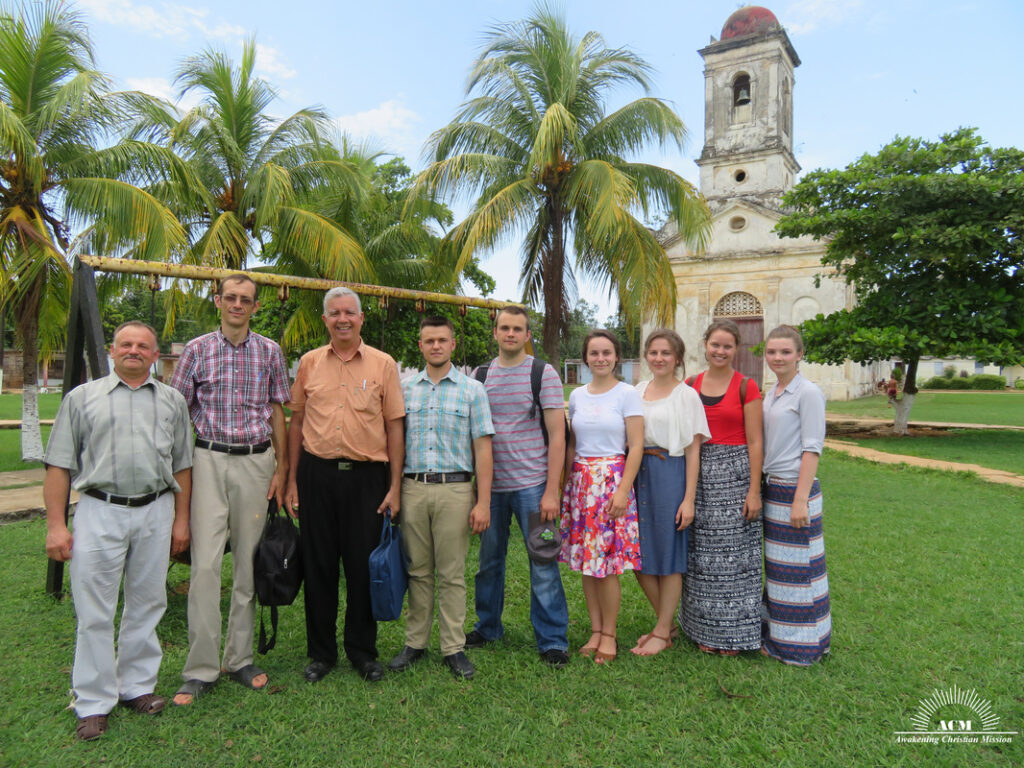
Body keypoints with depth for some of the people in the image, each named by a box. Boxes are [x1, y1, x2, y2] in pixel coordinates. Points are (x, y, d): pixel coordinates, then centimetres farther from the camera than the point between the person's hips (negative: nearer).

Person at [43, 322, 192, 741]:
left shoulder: (172, 401, 12)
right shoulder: (83, 397, 7)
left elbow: (182, 466, 12)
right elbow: (59, 465, 3)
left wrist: (181, 519, 8)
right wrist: (55, 525, -3)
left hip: (155, 512, 2)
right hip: (99, 513, -2)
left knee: (146, 605, 11)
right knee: (95, 612, 3)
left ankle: (137, 686, 26)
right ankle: (94, 703, 16)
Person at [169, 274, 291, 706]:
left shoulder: (269, 352, 8)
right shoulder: (197, 350, 5)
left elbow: (277, 412, 10)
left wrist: (281, 467, 4)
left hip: (256, 463, 1)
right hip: (208, 460, -1)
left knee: (249, 562, 7)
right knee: (205, 563, -5)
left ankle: (240, 658, 19)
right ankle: (200, 669, 6)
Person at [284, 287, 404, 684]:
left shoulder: (383, 364, 2)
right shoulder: (309, 362, 7)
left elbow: (394, 427, 2)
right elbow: (296, 422, 11)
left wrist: (395, 486, -3)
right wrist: (291, 480, 7)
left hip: (366, 475, -1)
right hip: (317, 474, 2)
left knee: (364, 566, 6)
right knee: (317, 566, 9)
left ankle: (362, 650, 25)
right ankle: (321, 651, 26)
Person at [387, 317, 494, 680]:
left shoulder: (472, 389, 4)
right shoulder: (405, 388, 10)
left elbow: (482, 448, 1)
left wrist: (483, 502, -5)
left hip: (455, 489, -2)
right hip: (412, 487, 2)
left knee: (452, 573, 3)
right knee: (418, 570, 10)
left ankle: (454, 647, 15)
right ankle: (415, 643, 23)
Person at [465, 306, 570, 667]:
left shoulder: (544, 373, -4)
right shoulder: (481, 375, 8)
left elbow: (557, 436, -7)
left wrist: (551, 491, -13)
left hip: (531, 484, -4)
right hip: (490, 485, 4)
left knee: (543, 565, 2)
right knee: (489, 561, 15)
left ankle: (552, 639, 16)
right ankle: (488, 627, 33)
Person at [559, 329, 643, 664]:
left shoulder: (628, 394, -4)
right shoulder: (576, 396, 10)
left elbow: (636, 446, -8)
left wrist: (623, 490, -14)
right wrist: (568, 483, 10)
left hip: (613, 479, -4)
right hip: (581, 481, 5)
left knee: (607, 563, -3)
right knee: (585, 561, 7)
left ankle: (609, 635, 12)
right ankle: (595, 631, 21)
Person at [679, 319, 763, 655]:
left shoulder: (745, 387, -4)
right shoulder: (691, 386, 7)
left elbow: (754, 442, -6)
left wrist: (754, 490, -11)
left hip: (735, 474, -4)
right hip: (699, 474, 4)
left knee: (733, 554, 3)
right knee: (702, 556, 10)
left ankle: (733, 632, 18)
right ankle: (706, 630, 24)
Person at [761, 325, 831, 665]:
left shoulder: (808, 393, -10)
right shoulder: (770, 394, 12)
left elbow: (812, 448, -14)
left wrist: (801, 499, -18)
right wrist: (760, 490, 11)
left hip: (796, 488, -7)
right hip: (772, 487, 7)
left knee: (797, 567, 1)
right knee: (776, 565, 14)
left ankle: (801, 644, 14)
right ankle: (777, 635, 26)